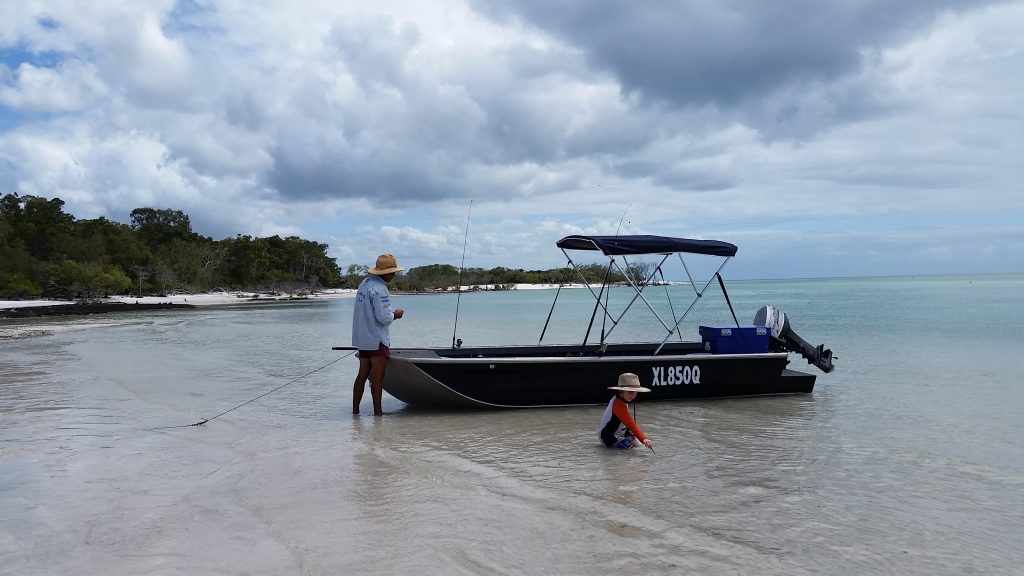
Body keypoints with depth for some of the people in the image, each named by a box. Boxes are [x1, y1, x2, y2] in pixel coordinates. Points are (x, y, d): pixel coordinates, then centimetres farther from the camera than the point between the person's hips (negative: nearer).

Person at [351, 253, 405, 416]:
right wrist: (395, 314, -3)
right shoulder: (379, 289, -19)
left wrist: (390, 314, 13)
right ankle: (377, 412, 5)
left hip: (362, 338, 9)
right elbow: (383, 317, -22)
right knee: (377, 378, -1)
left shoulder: (364, 283, 11)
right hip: (377, 340, -9)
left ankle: (355, 409, 18)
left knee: (362, 375, 14)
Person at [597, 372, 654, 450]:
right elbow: (630, 424, -39)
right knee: (628, 445, -21)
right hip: (609, 436, -9)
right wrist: (643, 439, -46)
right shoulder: (618, 404, -29)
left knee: (638, 443, 7)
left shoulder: (618, 399, 3)